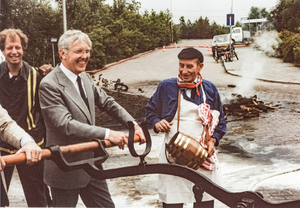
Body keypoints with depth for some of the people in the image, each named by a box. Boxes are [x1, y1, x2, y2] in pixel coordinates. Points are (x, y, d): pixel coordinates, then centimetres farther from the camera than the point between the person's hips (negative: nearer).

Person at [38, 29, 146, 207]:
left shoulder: (84, 78, 6)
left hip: (91, 163, 8)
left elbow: (108, 103, 11)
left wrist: (133, 124, -2)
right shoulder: (49, 85, -20)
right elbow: (65, 125, -27)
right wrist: (107, 134, -30)